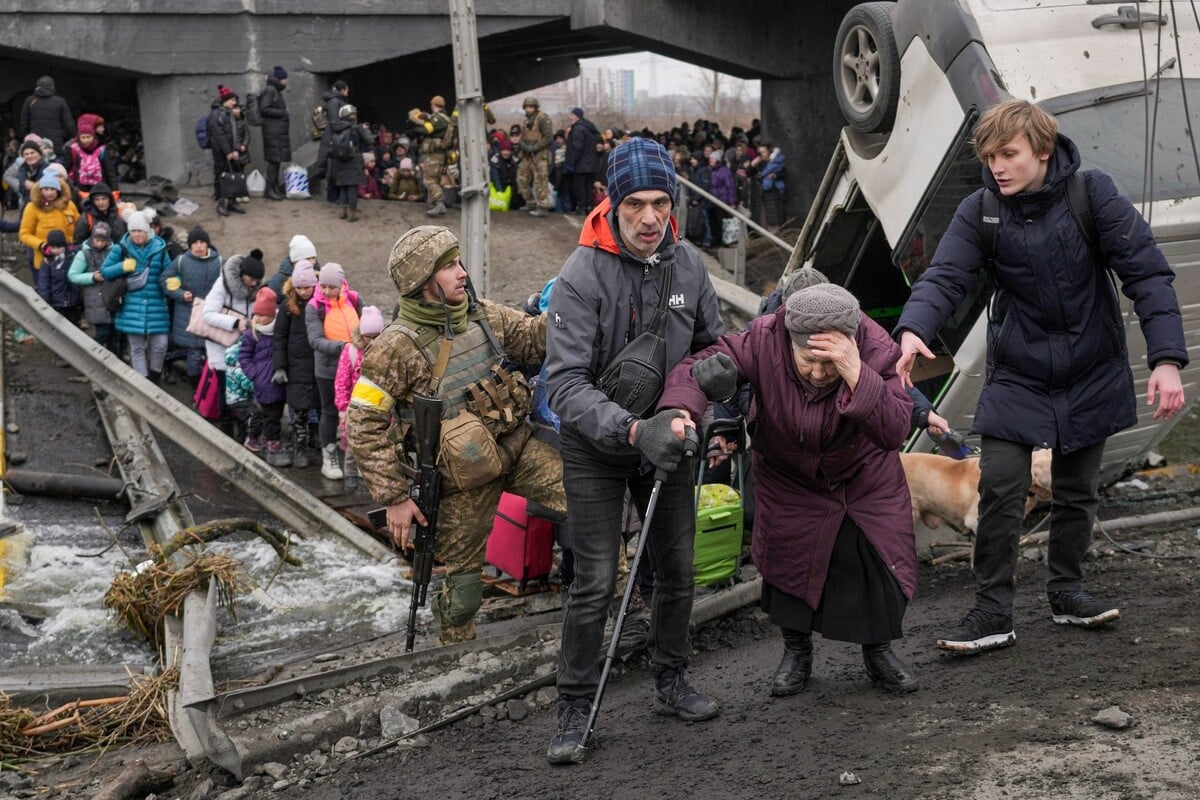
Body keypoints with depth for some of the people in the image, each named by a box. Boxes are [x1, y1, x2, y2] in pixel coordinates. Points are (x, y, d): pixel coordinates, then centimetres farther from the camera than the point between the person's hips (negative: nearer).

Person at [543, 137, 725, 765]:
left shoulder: (687, 265, -5)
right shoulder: (581, 275, -22)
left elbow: (714, 347, 10)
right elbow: (566, 382, -27)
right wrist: (631, 430, -38)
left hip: (665, 437, 5)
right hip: (596, 447, -5)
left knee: (677, 568, 13)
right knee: (595, 582, -6)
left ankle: (670, 683, 32)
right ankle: (574, 708, 9)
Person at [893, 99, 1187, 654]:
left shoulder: (1092, 194, -13)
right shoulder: (979, 213, -10)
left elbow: (1147, 273, -14)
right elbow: (945, 277, -20)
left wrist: (1167, 359, -23)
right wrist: (913, 330, -42)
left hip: (1091, 374, 0)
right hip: (1017, 375, 0)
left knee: (1077, 490, 13)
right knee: (1000, 491, -8)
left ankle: (1066, 592, 31)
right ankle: (992, 612, 2)